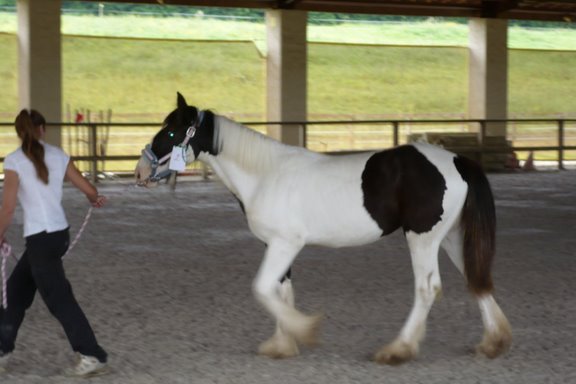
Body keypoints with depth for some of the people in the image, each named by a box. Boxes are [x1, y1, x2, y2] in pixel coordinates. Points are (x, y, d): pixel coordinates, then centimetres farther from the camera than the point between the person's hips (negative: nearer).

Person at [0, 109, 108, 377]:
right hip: (60, 234, 7)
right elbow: (89, 189, 6)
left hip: (40, 239, -7)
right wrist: (96, 199, 30)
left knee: (59, 300, 0)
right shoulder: (58, 156, 3)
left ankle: (93, 357, -1)